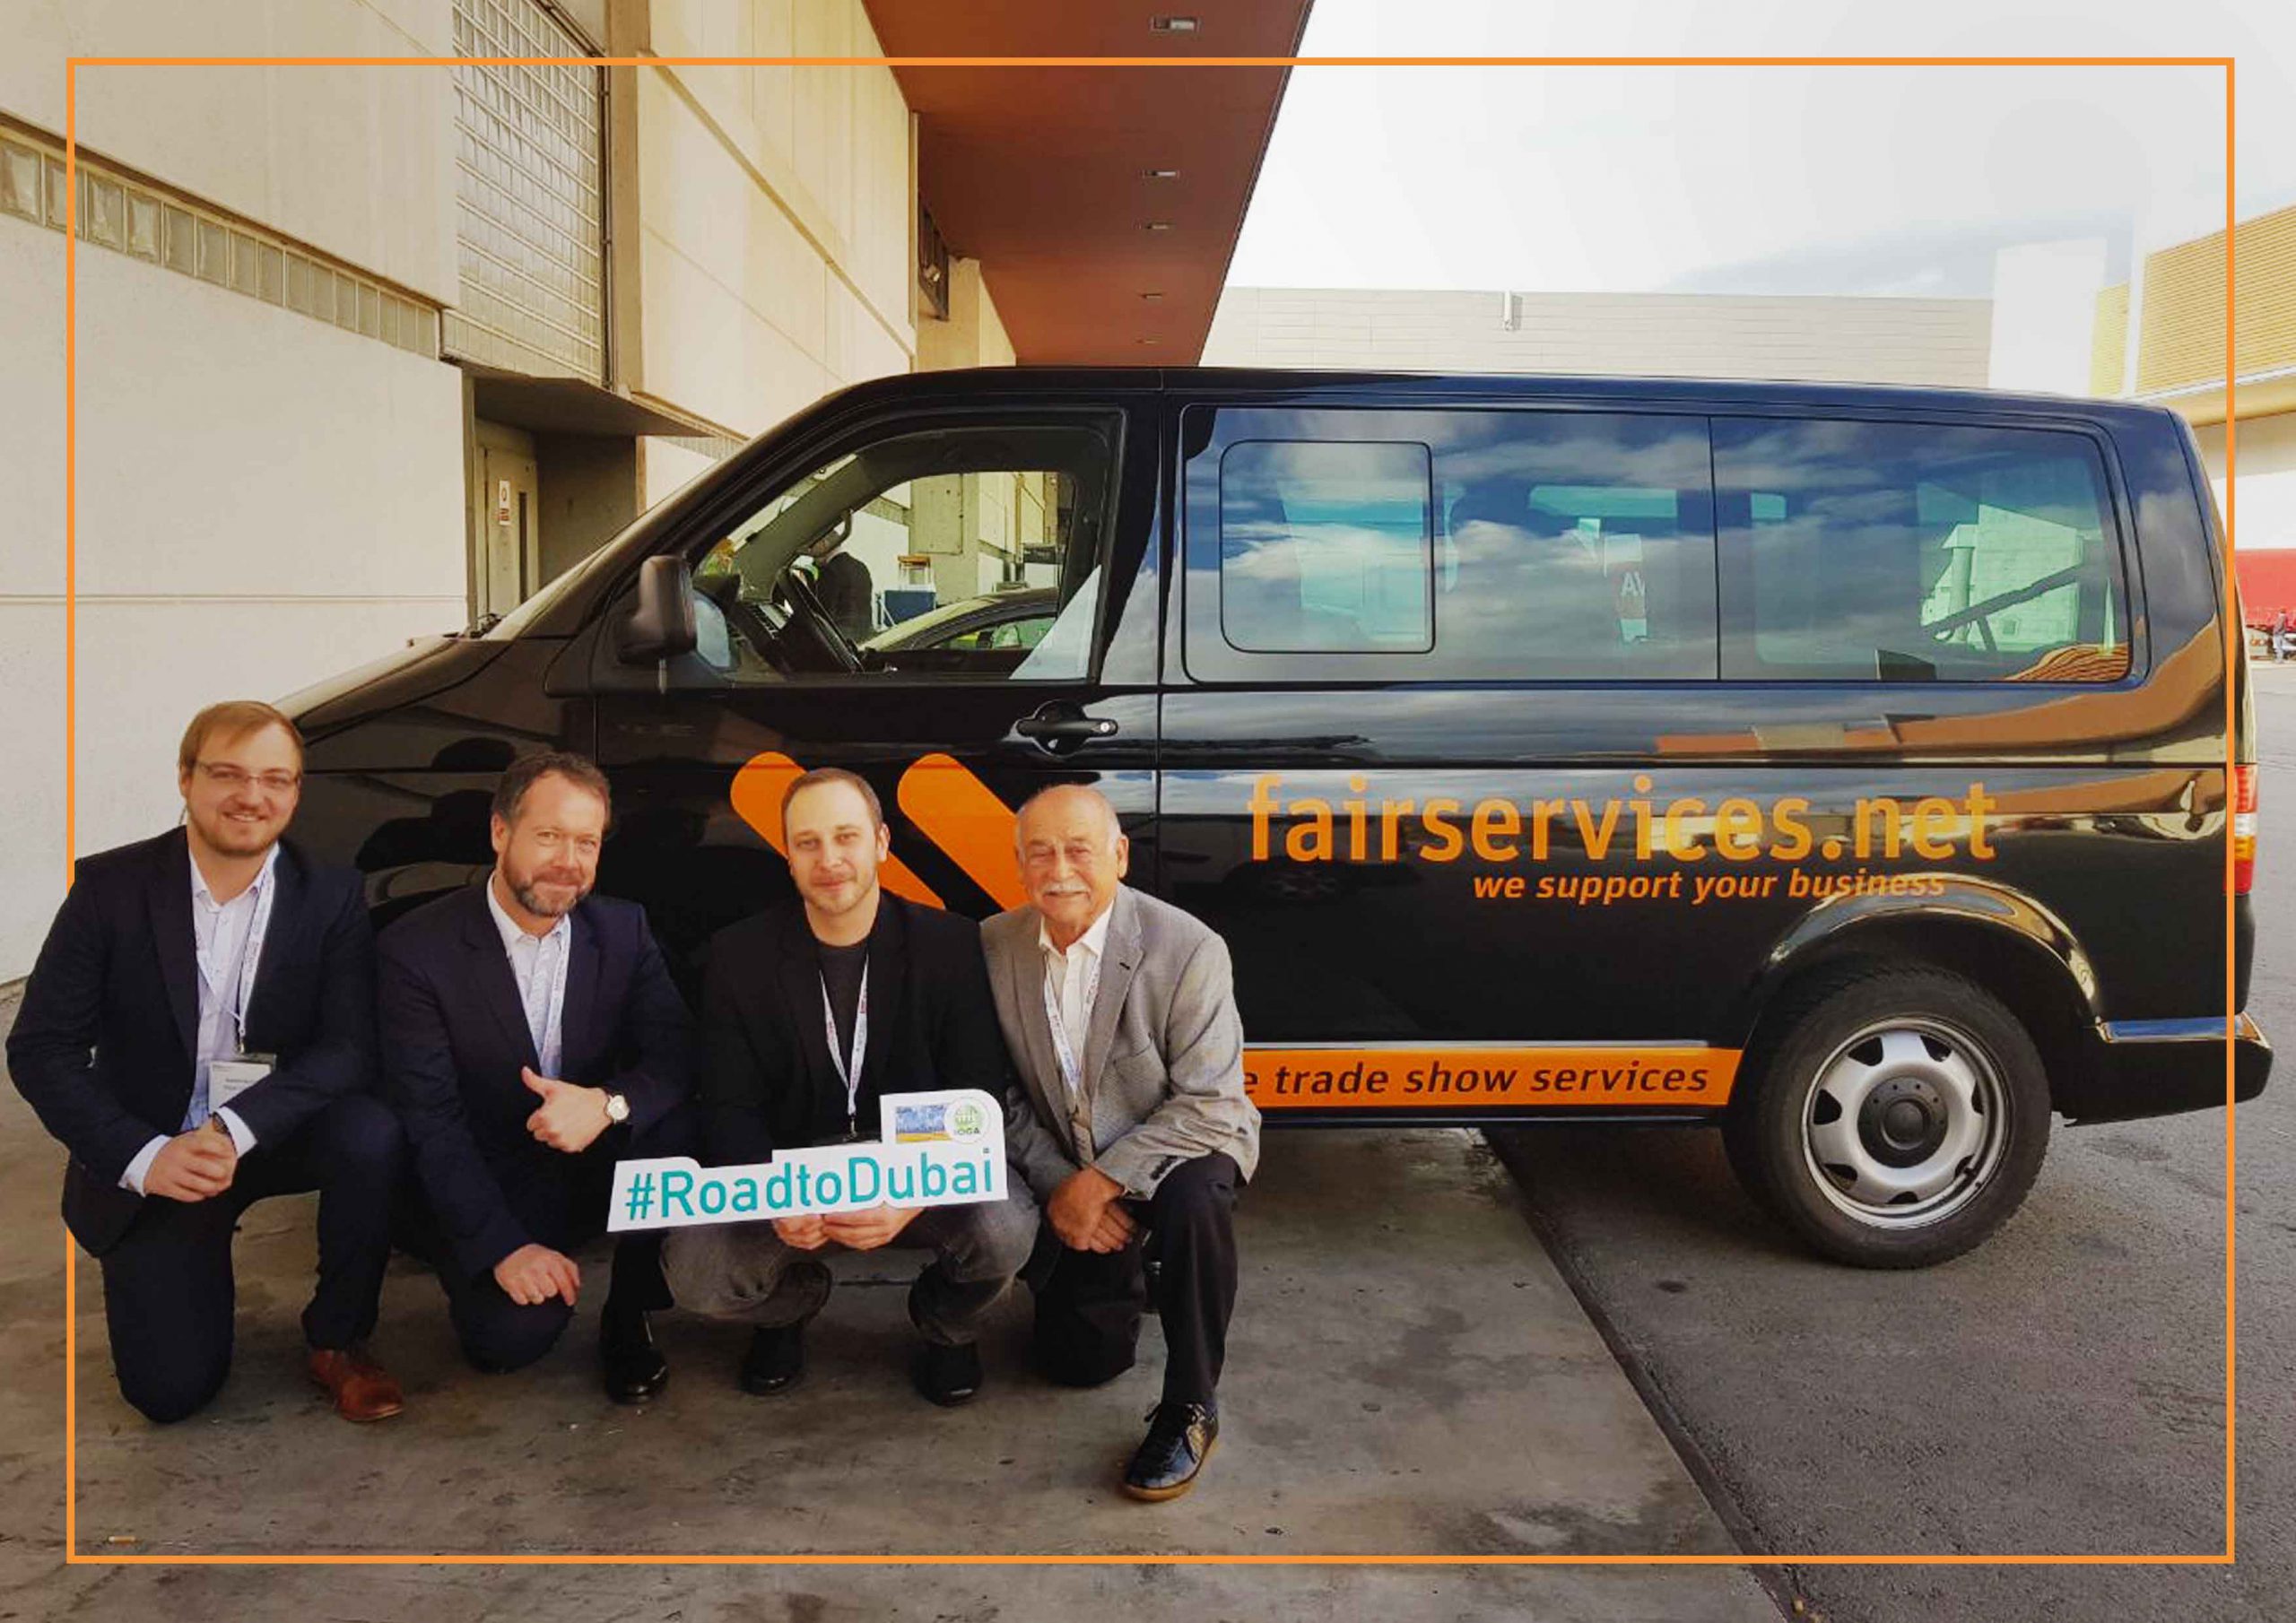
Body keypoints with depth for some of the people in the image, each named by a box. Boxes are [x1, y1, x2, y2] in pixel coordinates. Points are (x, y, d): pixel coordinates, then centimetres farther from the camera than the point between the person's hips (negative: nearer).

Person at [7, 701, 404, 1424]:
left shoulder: (331, 895, -7)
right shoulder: (110, 886, -9)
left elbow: (351, 1047, -15)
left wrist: (235, 1129, -30)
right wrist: (142, 1155, -23)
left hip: (277, 1136, 1)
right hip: (149, 1154, 0)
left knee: (372, 1133, -32)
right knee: (170, 1388, -10)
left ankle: (336, 1340, -8)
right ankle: (189, 1269, 25)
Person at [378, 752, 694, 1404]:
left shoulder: (624, 929, -2)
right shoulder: (417, 948, -13)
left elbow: (675, 1056, -9)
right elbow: (430, 1121, -16)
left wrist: (608, 1103, -32)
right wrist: (505, 1246, -25)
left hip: (594, 1171, 3)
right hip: (481, 1190, -3)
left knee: (675, 1128, -27)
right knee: (512, 1335, -26)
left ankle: (629, 1324, -6)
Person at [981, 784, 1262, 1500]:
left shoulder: (1189, 949, -24)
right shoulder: (993, 947, -11)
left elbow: (1210, 1105, -24)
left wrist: (1104, 1180, -28)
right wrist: (1057, 1185, -14)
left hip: (1179, 1147, -4)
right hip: (1073, 1178, 4)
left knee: (1194, 1199, -38)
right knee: (1079, 1359, 3)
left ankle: (1189, 1409, -19)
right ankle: (1124, 1271, 38)